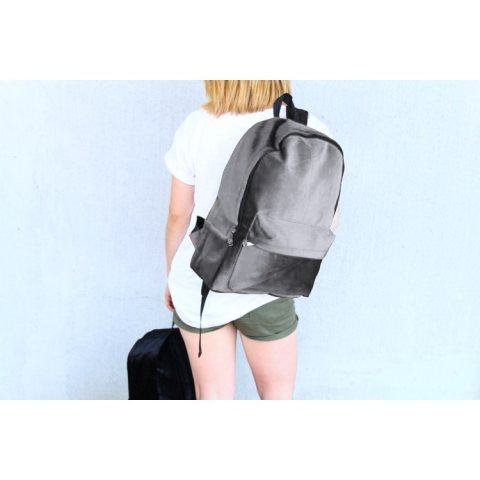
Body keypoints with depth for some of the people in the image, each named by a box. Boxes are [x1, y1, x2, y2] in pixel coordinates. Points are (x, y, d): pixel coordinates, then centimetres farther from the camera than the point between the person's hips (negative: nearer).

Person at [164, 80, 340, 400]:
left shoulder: (195, 127, -10)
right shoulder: (309, 131, -14)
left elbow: (178, 215, -2)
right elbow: (329, 221, -7)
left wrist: (172, 276, 13)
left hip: (199, 282, 2)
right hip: (265, 290, -1)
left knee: (212, 396, 14)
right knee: (278, 395, 19)